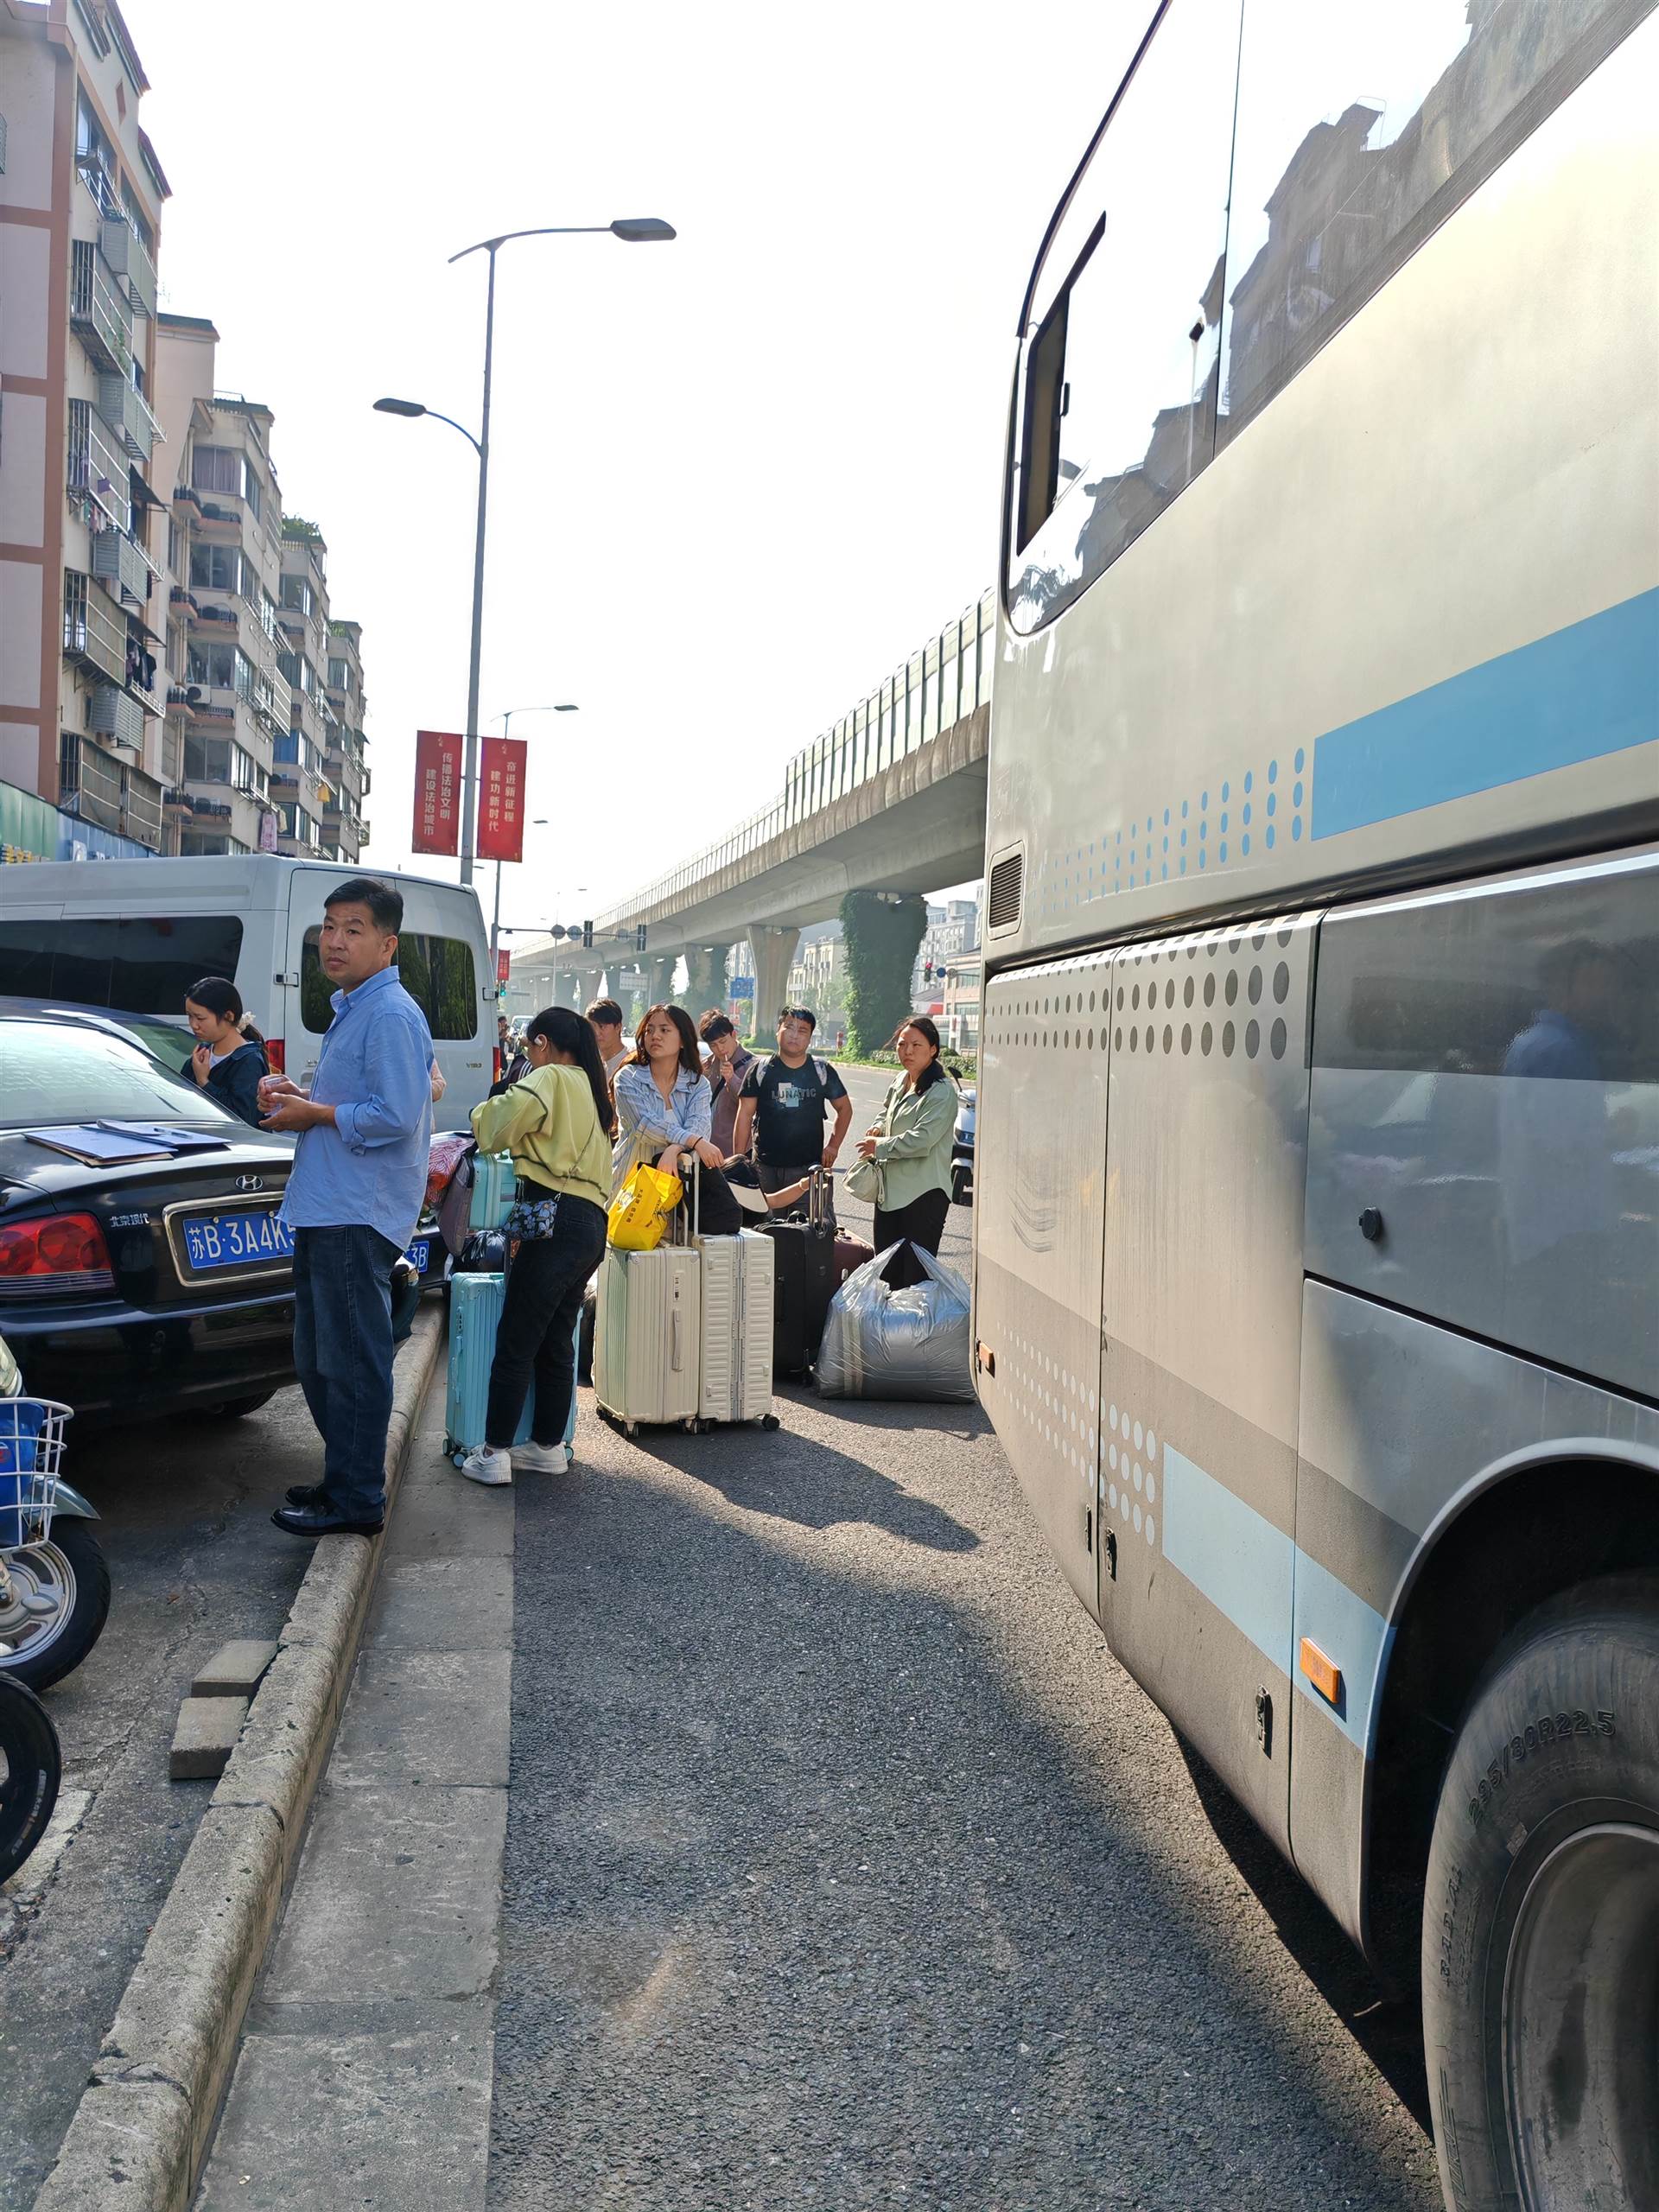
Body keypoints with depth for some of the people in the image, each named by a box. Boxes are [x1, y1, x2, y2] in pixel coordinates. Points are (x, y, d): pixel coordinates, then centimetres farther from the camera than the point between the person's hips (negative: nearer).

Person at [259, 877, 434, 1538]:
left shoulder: (391, 1016, -15)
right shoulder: (349, 1009, 18)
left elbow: (395, 1116, -24)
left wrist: (314, 1114, -12)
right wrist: (295, 1097, 9)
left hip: (359, 1217, -11)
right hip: (326, 1210, 11)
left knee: (352, 1361, -2)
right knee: (318, 1359, 18)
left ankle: (356, 1499, 7)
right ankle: (342, 1478, 30)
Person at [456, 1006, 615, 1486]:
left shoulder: (551, 1078, -2)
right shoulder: (592, 1087, 24)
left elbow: (503, 1119, -19)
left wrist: (484, 1113, 2)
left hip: (554, 1221, -9)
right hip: (591, 1226, 9)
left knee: (515, 1343, -5)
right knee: (555, 1343, 14)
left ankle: (494, 1454, -3)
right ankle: (549, 1446, 20)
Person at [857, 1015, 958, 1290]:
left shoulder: (942, 1092, -14)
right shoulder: (900, 1082, 12)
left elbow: (921, 1140, -23)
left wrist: (879, 1146, -12)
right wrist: (878, 1128, 10)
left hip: (924, 1195, -9)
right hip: (890, 1190, 9)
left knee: (917, 1277, -5)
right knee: (886, 1272, 15)